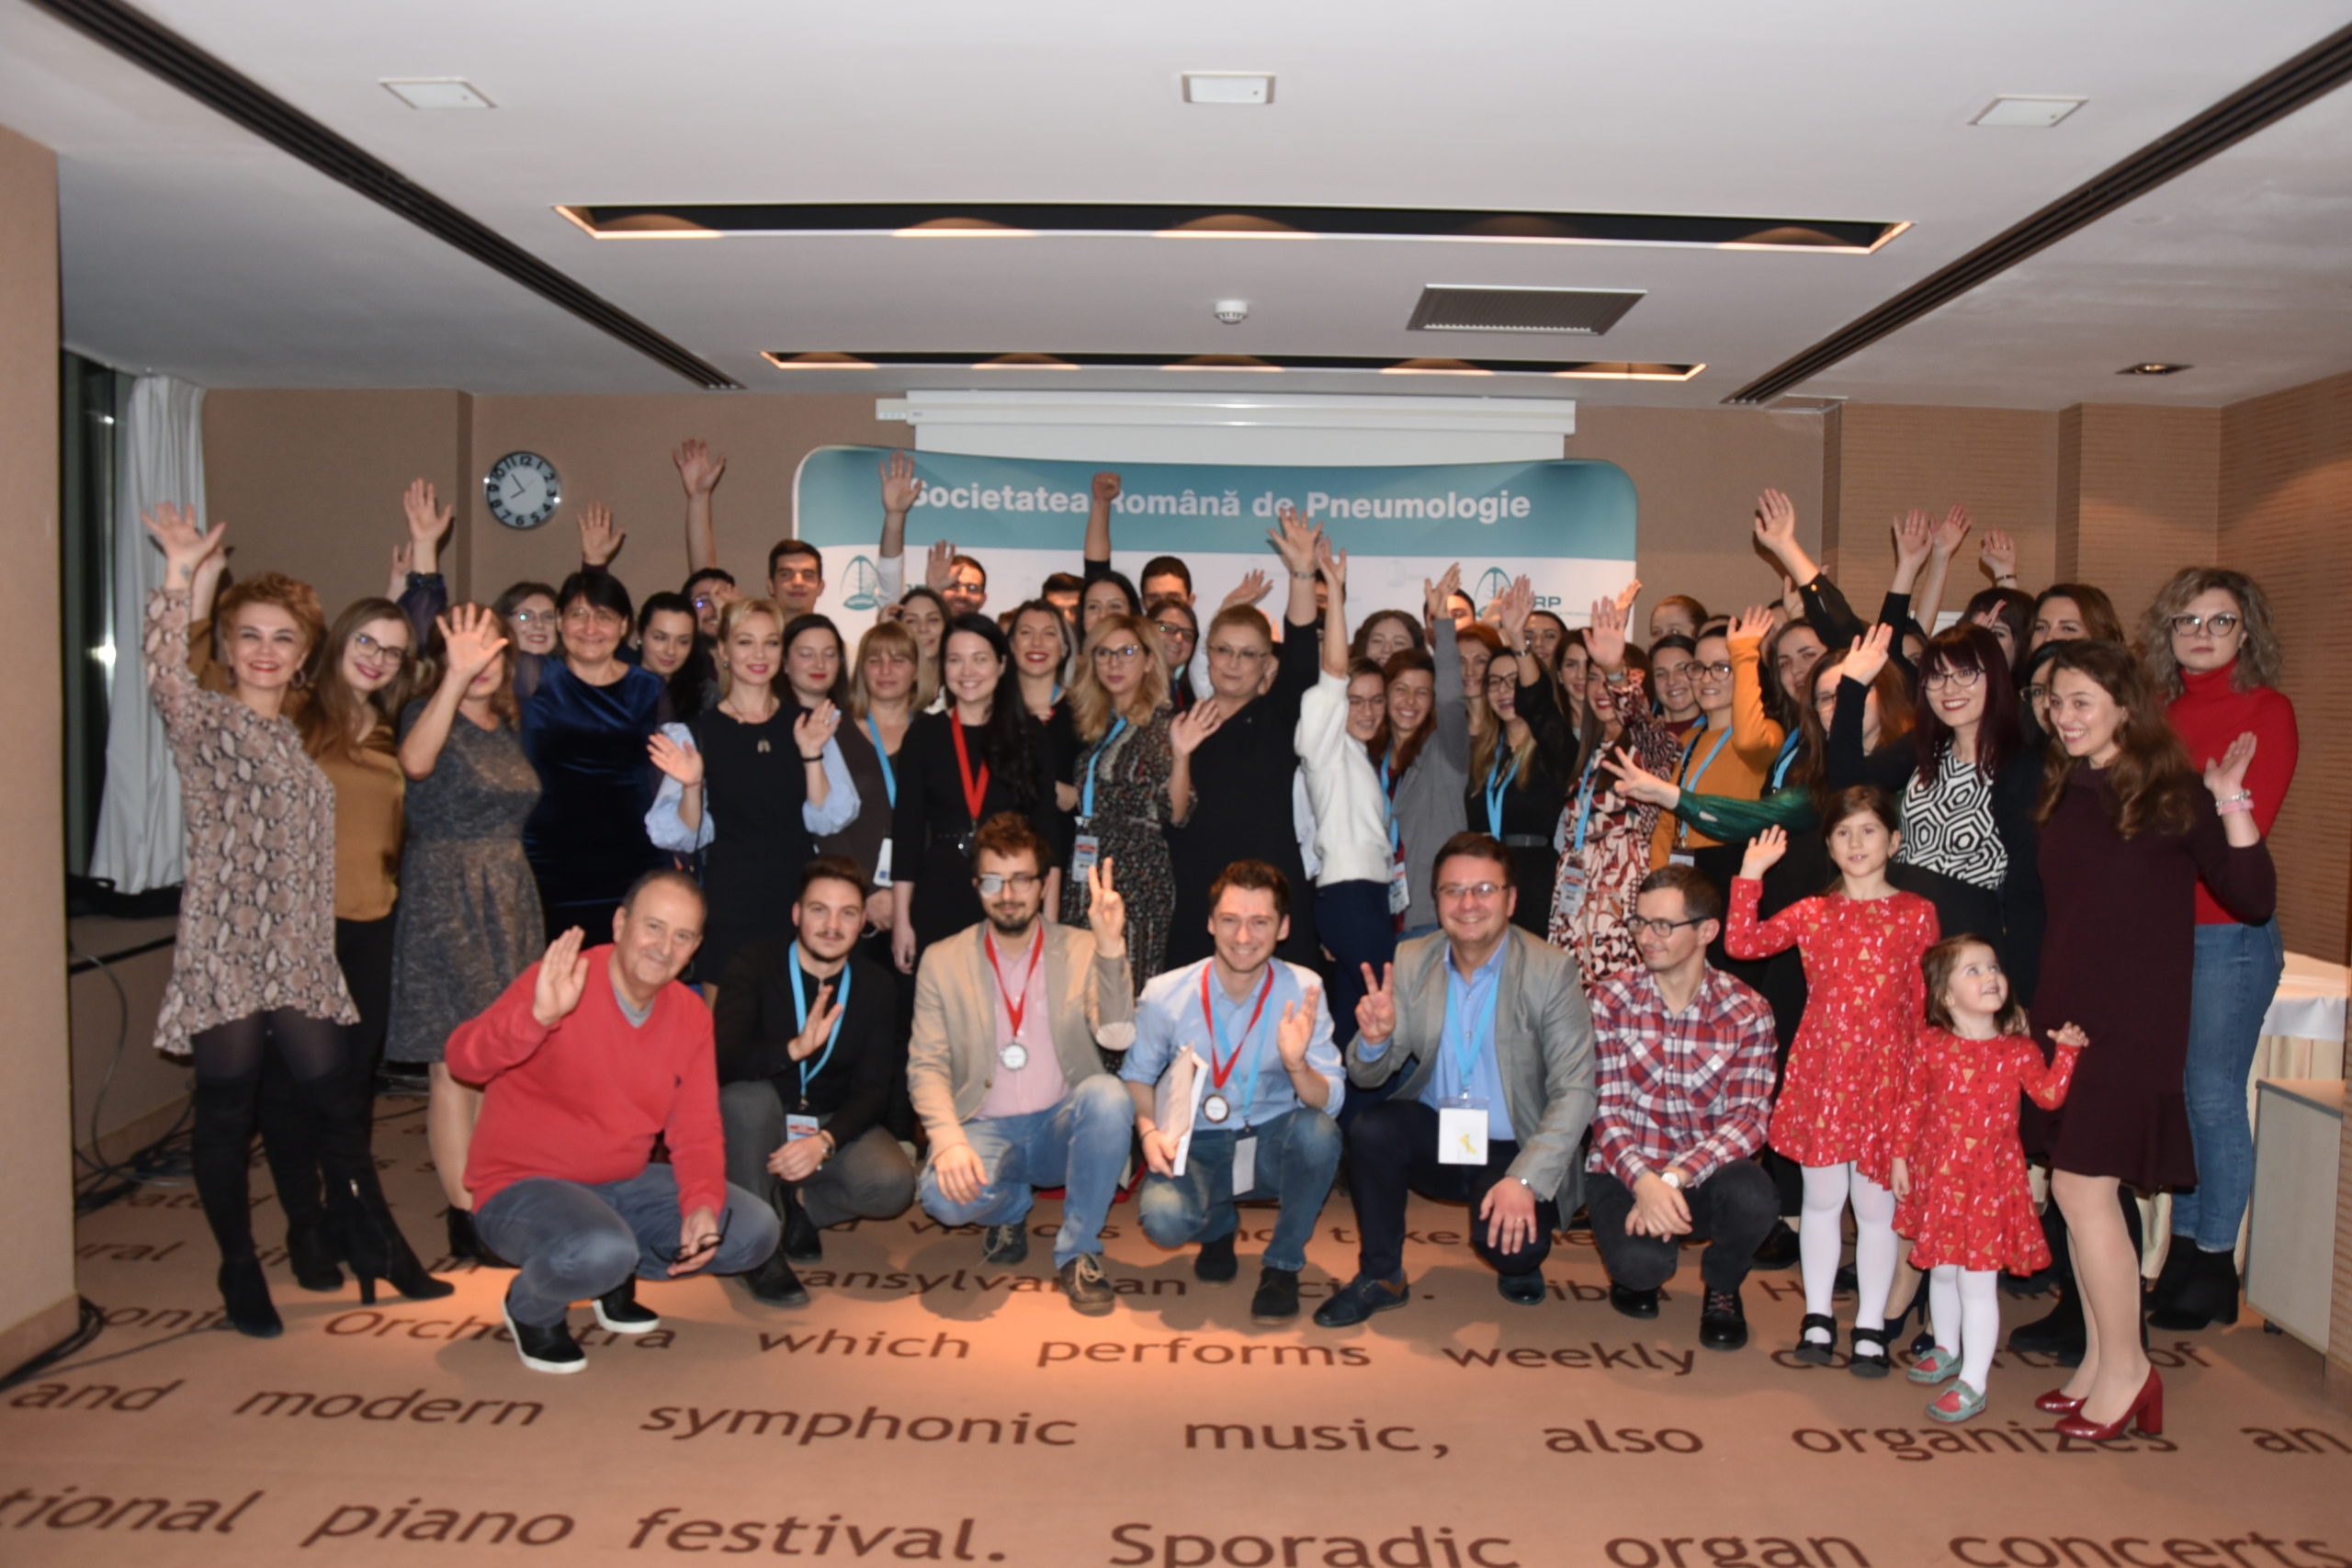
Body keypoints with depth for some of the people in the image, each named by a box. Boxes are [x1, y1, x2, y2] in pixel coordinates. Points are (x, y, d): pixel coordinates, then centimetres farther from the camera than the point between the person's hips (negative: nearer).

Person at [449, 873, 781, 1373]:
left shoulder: (691, 1016, 0)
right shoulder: (558, 984, -18)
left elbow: (696, 1129, 0)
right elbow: (463, 1060, -32)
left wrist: (703, 1204, -18)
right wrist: (538, 1016, -50)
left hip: (625, 1184, 6)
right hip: (524, 1186, -6)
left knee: (755, 1231, -5)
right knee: (601, 1251, -36)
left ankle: (615, 1277, 16)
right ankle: (531, 1308, 0)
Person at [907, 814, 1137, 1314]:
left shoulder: (1081, 950, 0)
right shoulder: (943, 961, 2)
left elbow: (1117, 1037, -16)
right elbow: (926, 1066, -4)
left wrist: (1111, 946, -29)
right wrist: (948, 1140, -22)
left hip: (1062, 1125, 0)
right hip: (985, 1128, 0)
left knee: (1108, 1096, -33)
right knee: (944, 1194, -32)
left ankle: (1078, 1250, -12)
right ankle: (1011, 1206, 8)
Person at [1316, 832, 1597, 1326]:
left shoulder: (1552, 971, -12)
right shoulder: (1411, 961, -1)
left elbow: (1575, 1090, -14)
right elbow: (1366, 1077, 1)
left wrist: (1525, 1180, -26)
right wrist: (1374, 1041, -25)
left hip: (1513, 1153, -3)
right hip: (1436, 1137, 3)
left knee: (1508, 1242, -29)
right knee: (1369, 1128, -25)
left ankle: (1518, 1261, 11)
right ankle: (1380, 1278, -4)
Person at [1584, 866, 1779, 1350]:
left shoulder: (1747, 1012, -6)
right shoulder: (1611, 998, -6)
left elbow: (1748, 1119, -13)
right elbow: (1607, 1109, -10)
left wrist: (1675, 1177, -28)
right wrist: (1643, 1181, -28)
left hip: (1706, 1171, 1)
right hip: (1626, 1170, -1)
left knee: (1754, 1197, -33)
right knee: (1642, 1261, -30)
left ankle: (1722, 1286, 4)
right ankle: (1635, 1273, 12)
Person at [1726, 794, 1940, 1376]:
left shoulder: (1917, 913, 3)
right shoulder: (1812, 913, 7)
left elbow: (1924, 1002, 4)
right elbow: (1742, 942, -3)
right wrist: (1751, 874, -5)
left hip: (1884, 1070, -1)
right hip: (1820, 1067, 2)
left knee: (1875, 1202, 5)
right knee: (1822, 1196, 10)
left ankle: (1870, 1327, 17)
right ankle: (1817, 1317, 22)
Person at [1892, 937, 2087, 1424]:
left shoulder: (2018, 1049, -5)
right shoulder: (1931, 1045, -4)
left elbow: (2049, 1095, -16)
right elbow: (1913, 1104, 2)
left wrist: (2067, 1050, -23)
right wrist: (1900, 1157, 3)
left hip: (1990, 1180, -2)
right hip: (1936, 1175, 2)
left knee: (1977, 1282, 0)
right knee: (1942, 1271, 18)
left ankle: (1973, 1383, 9)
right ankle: (1947, 1350, 40)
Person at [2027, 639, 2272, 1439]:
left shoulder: (2171, 794, -7)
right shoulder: (2058, 793, 9)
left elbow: (2254, 900, -11)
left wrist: (2232, 809, -21)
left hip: (2137, 1019, -6)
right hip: (2064, 1009, 6)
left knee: (2082, 1186, -7)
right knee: (2076, 1188, 9)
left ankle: (2125, 1369, 7)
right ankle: (2100, 1359, 21)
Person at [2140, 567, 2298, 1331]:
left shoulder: (2267, 710, -4)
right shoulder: (2159, 711, 11)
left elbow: (2245, 826, -12)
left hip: (2229, 931, -5)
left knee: (2214, 1096, 0)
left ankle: (2214, 1267, 13)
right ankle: (2183, 1252, 23)